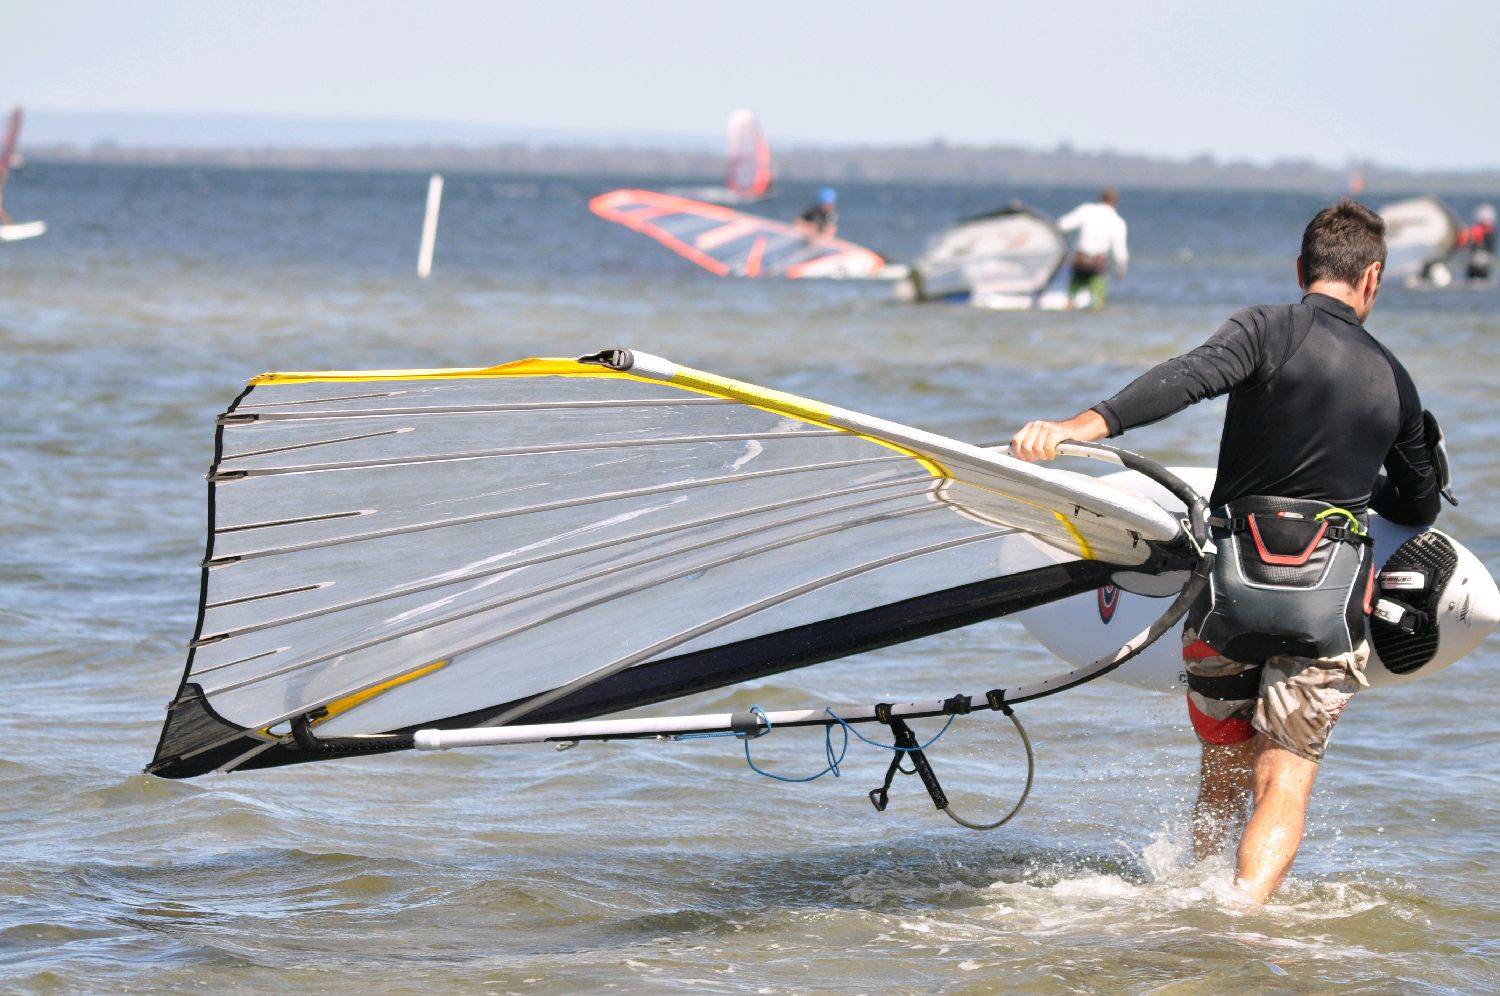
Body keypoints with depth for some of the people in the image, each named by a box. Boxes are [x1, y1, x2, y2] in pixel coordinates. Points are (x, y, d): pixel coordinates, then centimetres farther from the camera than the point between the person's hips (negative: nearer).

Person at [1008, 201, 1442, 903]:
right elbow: (1419, 508, 25)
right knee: (1284, 784, -3)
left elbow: (1189, 378, -22)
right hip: (1332, 600, 1)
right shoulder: (1395, 382, 11)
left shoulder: (1269, 330, -1)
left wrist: (1083, 426, -32)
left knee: (1223, 775, 18)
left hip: (1234, 580, -1)